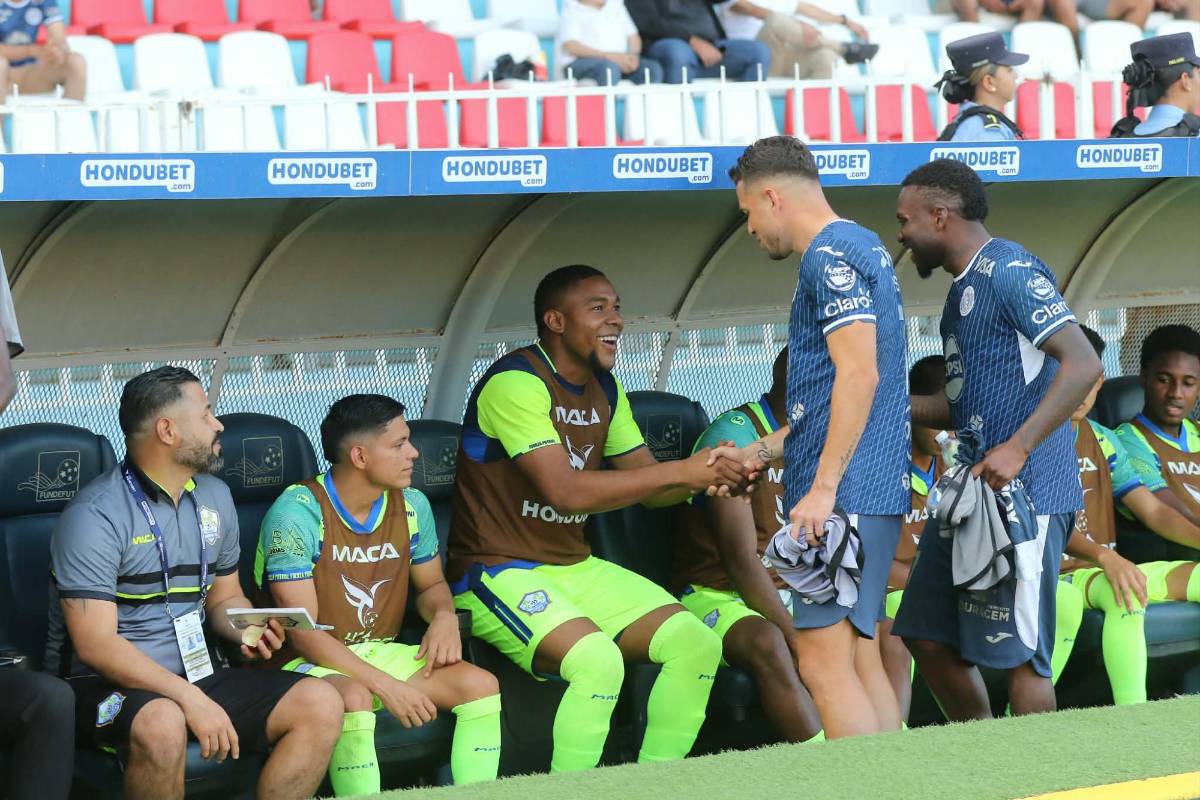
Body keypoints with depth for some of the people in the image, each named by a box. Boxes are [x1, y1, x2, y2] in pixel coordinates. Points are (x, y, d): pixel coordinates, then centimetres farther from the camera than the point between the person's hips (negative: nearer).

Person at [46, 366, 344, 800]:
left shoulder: (214, 496, 11)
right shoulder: (95, 516, -14)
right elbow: (95, 644, -20)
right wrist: (191, 700, -28)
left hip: (195, 675, 7)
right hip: (107, 683, -7)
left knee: (321, 703, -12)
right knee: (163, 723, -40)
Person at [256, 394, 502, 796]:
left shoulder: (411, 506, 3)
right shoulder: (298, 513, -17)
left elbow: (431, 585, 21)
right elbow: (303, 632, -20)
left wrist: (445, 616, -6)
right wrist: (386, 686, -27)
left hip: (381, 654, 6)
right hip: (311, 662, -6)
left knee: (480, 684, -16)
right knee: (354, 700, -39)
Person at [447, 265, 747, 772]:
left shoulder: (605, 390, 12)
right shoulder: (516, 383, -17)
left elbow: (649, 486, 11)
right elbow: (565, 491, -26)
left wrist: (709, 477, -12)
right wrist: (682, 471, -24)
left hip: (575, 568, 9)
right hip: (499, 572, -9)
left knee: (698, 644, -8)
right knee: (598, 660, -33)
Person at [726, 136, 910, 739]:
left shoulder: (831, 255, -10)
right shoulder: (859, 248, 22)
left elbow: (858, 375, -20)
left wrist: (822, 487, -22)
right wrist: (756, 455, 30)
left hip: (844, 495, -10)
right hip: (875, 491, 10)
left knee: (824, 663, -12)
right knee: (861, 661, 10)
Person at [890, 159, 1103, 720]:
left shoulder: (1008, 270, -10)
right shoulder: (963, 290, 20)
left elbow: (1083, 364, -20)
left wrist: (1017, 448, -26)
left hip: (1023, 492, -10)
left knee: (1017, 653, -8)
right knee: (928, 636, 10)